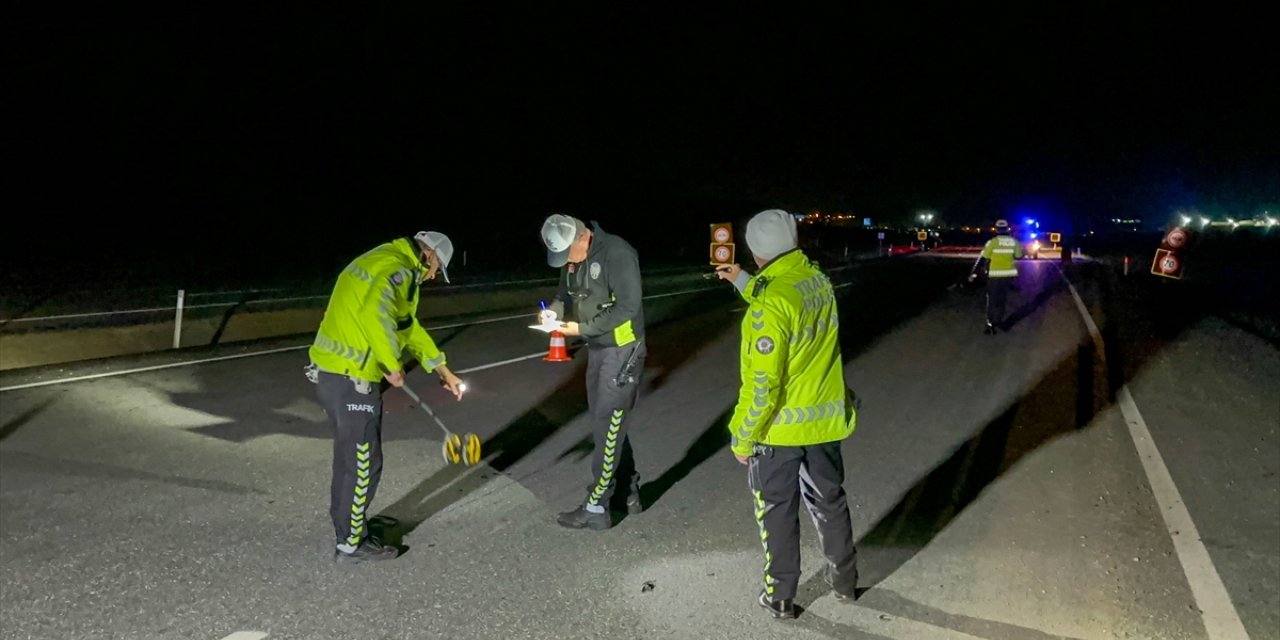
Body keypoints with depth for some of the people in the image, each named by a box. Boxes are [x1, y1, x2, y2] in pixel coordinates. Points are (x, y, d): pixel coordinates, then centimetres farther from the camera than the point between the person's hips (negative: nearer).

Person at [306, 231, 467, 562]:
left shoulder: (384, 262, 20)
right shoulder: (399, 270, -13)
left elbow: (409, 327, 27)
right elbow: (375, 314, -34)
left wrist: (443, 370, 30)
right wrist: (393, 365, -20)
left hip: (331, 372, 10)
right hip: (350, 380, -10)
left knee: (350, 459, 22)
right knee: (363, 464, 5)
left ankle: (348, 526, 36)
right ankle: (352, 543, 19)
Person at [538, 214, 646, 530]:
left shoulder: (616, 253, -21)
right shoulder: (571, 259, 4)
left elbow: (627, 308, -23)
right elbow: (567, 295, 15)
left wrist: (582, 328, -22)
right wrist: (553, 311, -7)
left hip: (622, 350, -8)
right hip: (596, 349, 9)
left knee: (607, 427, -3)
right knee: (606, 423, 15)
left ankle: (596, 508, 6)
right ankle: (629, 491, 30)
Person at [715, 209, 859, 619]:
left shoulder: (770, 302, -25)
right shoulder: (818, 279, -2)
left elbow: (762, 384, -24)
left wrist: (742, 437, -13)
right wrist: (741, 280, 29)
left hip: (779, 427, -7)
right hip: (825, 418, 7)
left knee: (777, 511, 11)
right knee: (829, 500, 22)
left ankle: (780, 596, 24)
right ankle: (844, 580, 39)